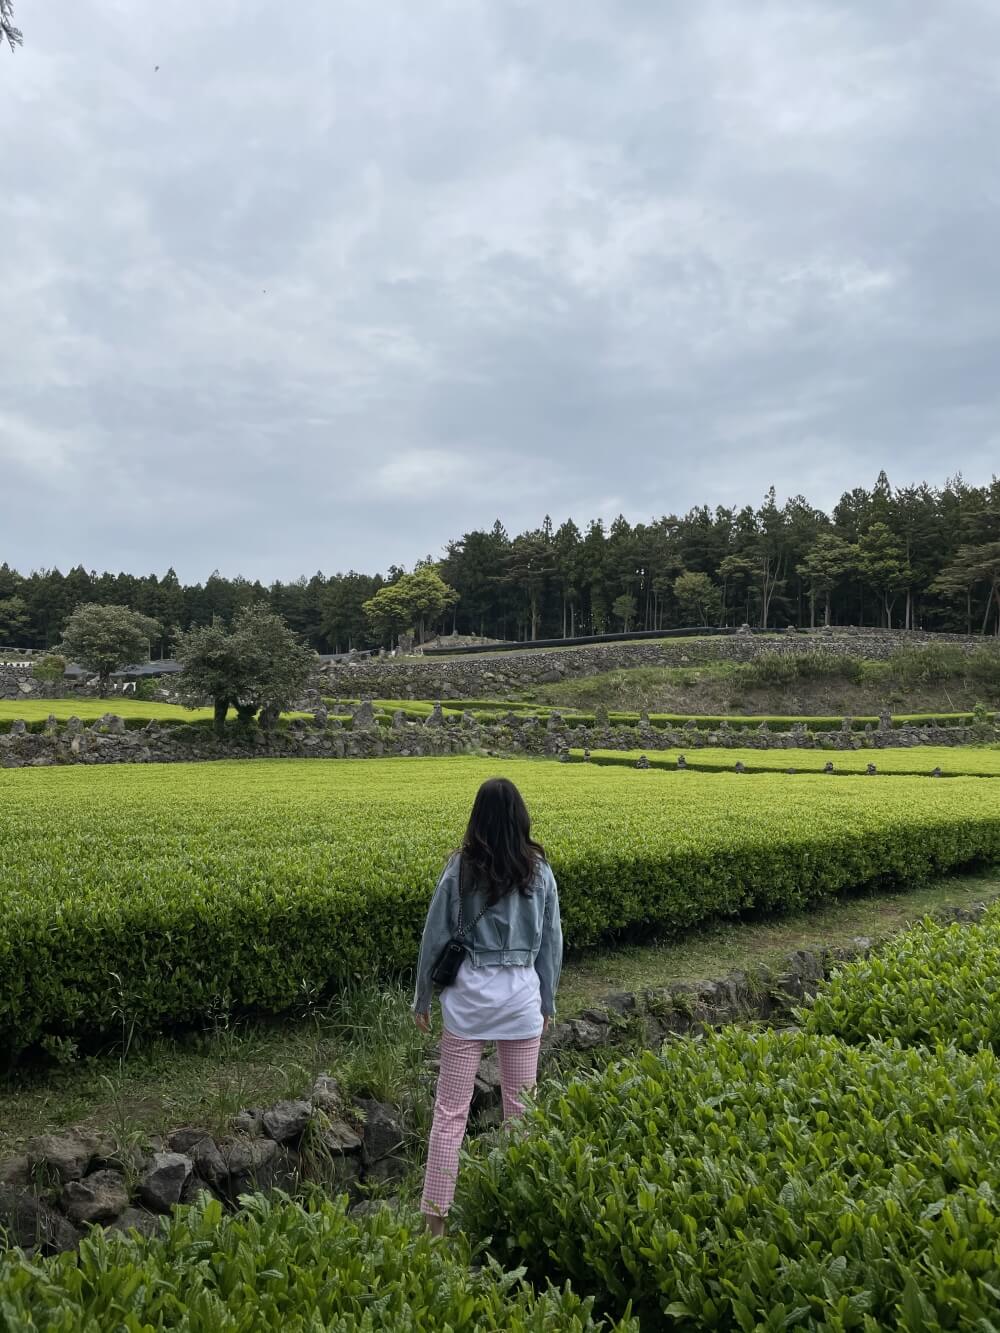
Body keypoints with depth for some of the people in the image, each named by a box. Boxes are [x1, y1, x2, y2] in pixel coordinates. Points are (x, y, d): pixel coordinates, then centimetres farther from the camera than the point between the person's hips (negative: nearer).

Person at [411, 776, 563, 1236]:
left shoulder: (461, 869, -7)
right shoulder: (540, 870, -1)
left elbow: (435, 937, -2)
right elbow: (551, 942, 6)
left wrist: (422, 998, 11)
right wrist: (548, 1001, 18)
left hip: (470, 994, -2)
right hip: (522, 995, 2)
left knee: (450, 1111, 6)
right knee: (522, 1109, 14)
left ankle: (436, 1219, 10)